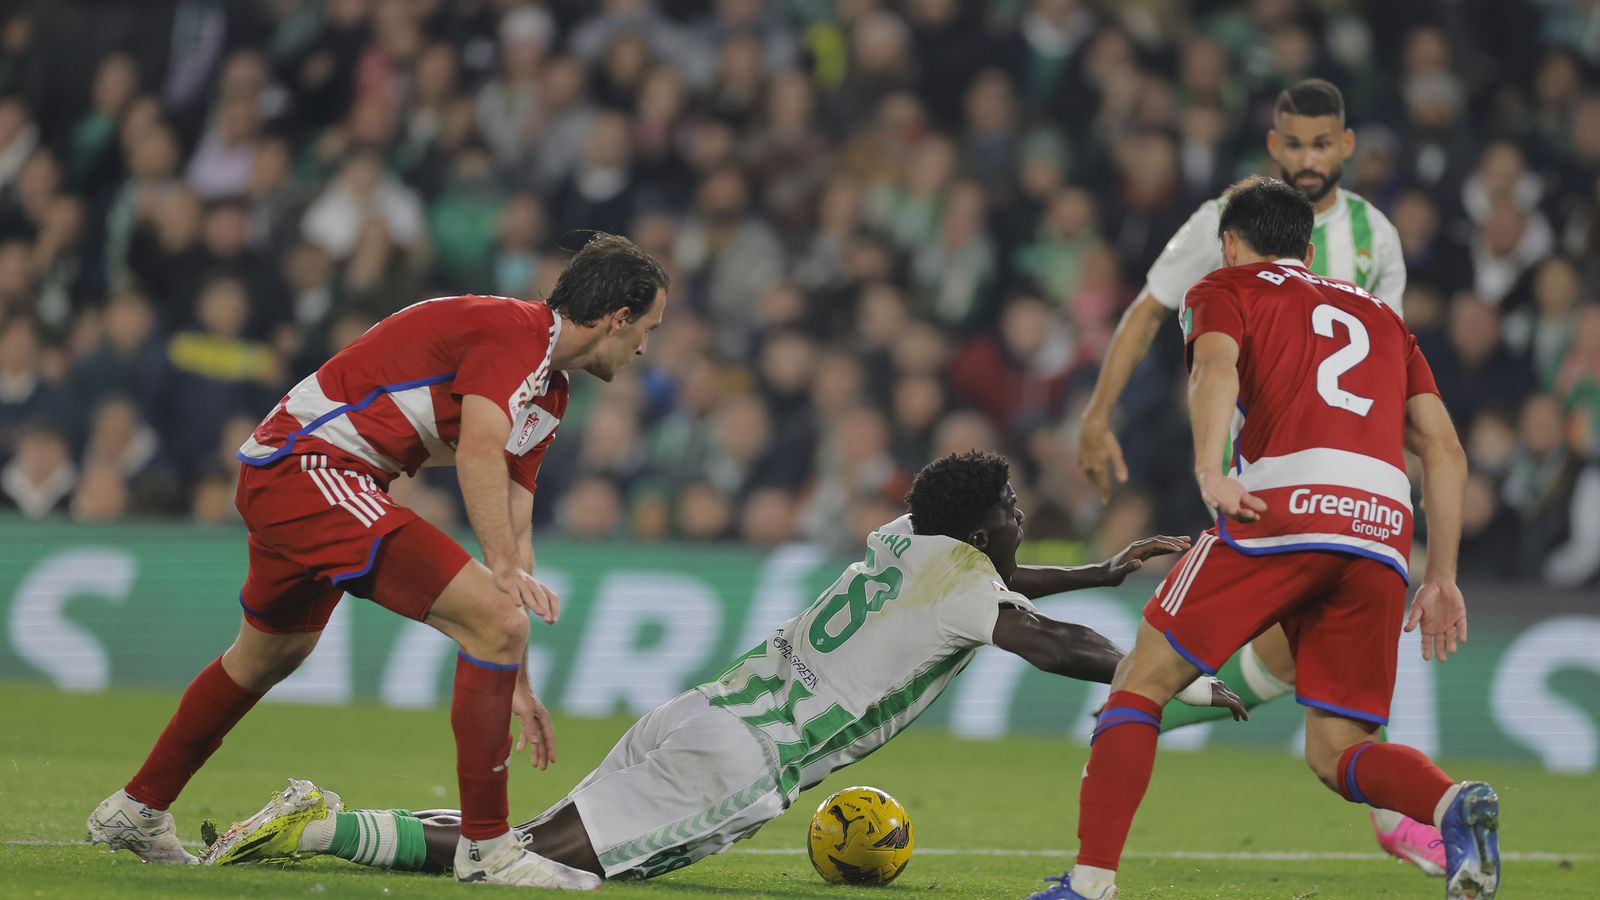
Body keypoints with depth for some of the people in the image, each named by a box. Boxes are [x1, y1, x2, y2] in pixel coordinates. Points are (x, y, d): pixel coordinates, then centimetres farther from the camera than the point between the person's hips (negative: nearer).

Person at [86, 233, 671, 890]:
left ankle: (136, 812, 49)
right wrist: (507, 571, -37)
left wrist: (515, 681, 14)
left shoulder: (548, 395, 16)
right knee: (495, 621, -18)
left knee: (272, 653, 31)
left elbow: (513, 529, 17)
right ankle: (486, 849, -13)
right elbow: (479, 452, -29)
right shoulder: (512, 330, -14)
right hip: (311, 464, -11)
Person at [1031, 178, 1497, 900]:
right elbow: (1445, 450, 24)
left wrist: (1209, 473, -21)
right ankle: (1455, 804, -20)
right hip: (1385, 530, 4)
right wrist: (1442, 577, 24)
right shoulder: (1378, 314, 33)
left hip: (1283, 509, -4)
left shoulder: (1226, 290, 19)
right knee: (1336, 751, 10)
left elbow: (1216, 367, -5)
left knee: (1144, 679, 8)